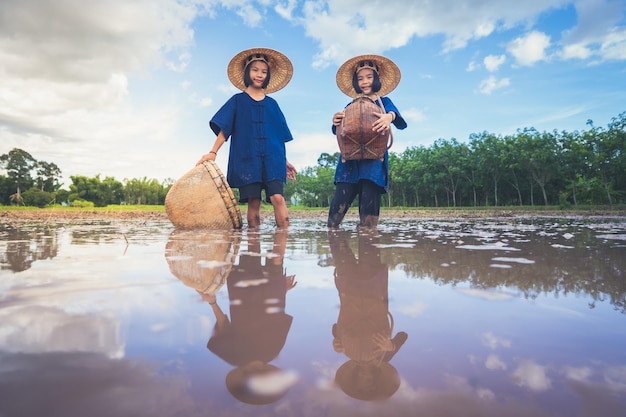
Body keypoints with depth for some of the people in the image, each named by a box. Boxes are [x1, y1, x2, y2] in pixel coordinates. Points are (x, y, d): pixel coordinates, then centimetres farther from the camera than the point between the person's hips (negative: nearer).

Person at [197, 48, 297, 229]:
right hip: (247, 158, -1)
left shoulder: (272, 104, 17)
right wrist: (213, 152, -9)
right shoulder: (237, 101, 11)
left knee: (277, 197, -16)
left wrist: (285, 160, 13)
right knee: (253, 202, -6)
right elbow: (224, 129, 4)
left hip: (272, 158, 2)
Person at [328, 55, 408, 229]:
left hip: (374, 160, -2)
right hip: (350, 160, 2)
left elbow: (393, 111, -10)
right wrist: (336, 122, -18)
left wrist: (389, 116, -35)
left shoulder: (383, 101, 14)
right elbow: (339, 131, 6)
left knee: (369, 206, -9)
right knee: (338, 205, -10)